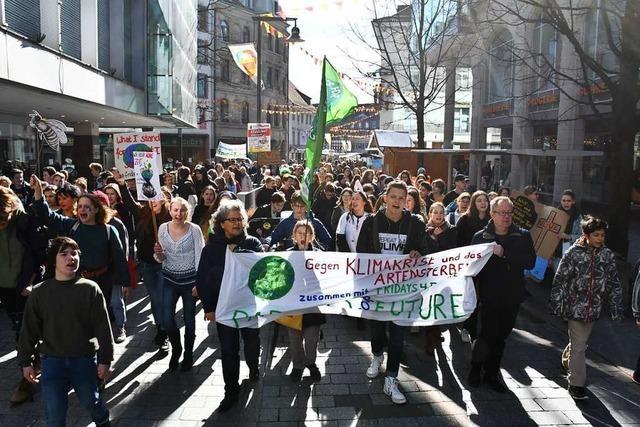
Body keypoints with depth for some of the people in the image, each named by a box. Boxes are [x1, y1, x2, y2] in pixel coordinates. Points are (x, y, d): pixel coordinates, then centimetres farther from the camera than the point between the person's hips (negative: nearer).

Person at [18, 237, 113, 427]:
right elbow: (29, 329, 3)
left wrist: (104, 360, -7)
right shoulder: (39, 292, -4)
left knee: (90, 402, 15)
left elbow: (102, 327, -8)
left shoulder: (90, 289, -10)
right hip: (52, 361, 1)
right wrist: (26, 362, 4)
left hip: (85, 359, -1)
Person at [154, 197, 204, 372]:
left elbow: (199, 257, -8)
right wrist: (158, 254, -15)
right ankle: (176, 349, 26)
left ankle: (188, 355, 31)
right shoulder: (163, 228, -2)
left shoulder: (195, 229, -11)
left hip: (190, 279, -2)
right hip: (170, 279, 2)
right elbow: (161, 259, 8)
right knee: (167, 320, -5)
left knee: (189, 320, 8)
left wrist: (198, 283, -11)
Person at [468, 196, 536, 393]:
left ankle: (492, 373, 31)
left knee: (500, 337, 14)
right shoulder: (480, 237, -3)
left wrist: (504, 253, -22)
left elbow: (530, 262, -12)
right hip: (489, 297, -2)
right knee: (487, 335, -3)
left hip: (512, 297, 3)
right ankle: (476, 367, 22)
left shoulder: (523, 236, 2)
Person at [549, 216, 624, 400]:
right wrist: (556, 303, -7)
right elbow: (560, 279, -7)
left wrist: (616, 307, 4)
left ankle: (567, 361, 45)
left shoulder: (607, 255, 0)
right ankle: (576, 384, 9)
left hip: (593, 307, 4)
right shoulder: (574, 252, -10)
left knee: (580, 341, 18)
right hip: (575, 305, -4)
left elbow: (614, 283, 6)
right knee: (579, 345, -1)